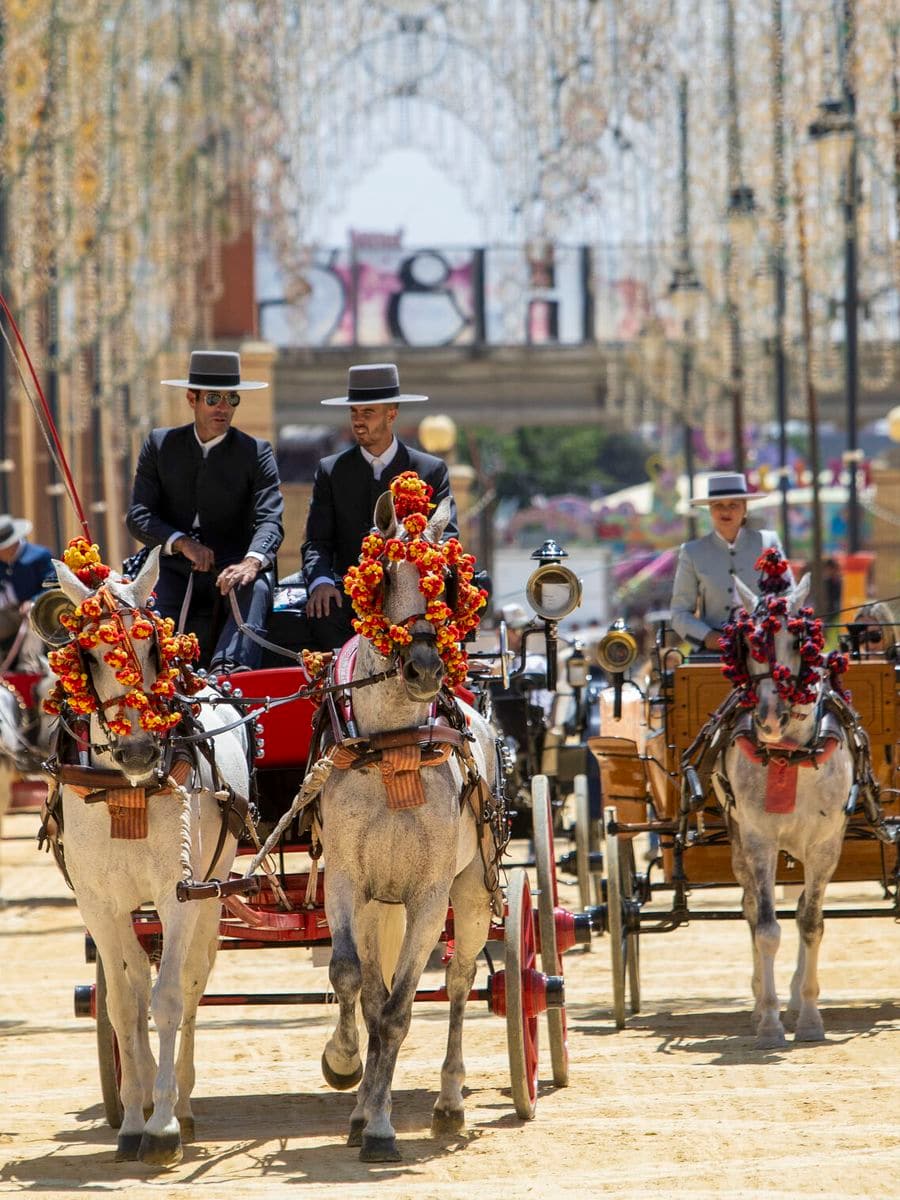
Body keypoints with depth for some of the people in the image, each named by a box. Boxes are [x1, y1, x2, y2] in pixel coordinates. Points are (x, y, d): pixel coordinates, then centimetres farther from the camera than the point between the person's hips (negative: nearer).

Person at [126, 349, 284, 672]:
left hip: (231, 572, -2)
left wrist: (252, 561, -31)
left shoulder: (256, 452, 5)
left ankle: (229, 668, -59)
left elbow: (269, 520, -7)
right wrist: (182, 543, -16)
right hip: (177, 574, 2)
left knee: (256, 589, -37)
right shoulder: (159, 445, 11)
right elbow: (138, 516, 4)